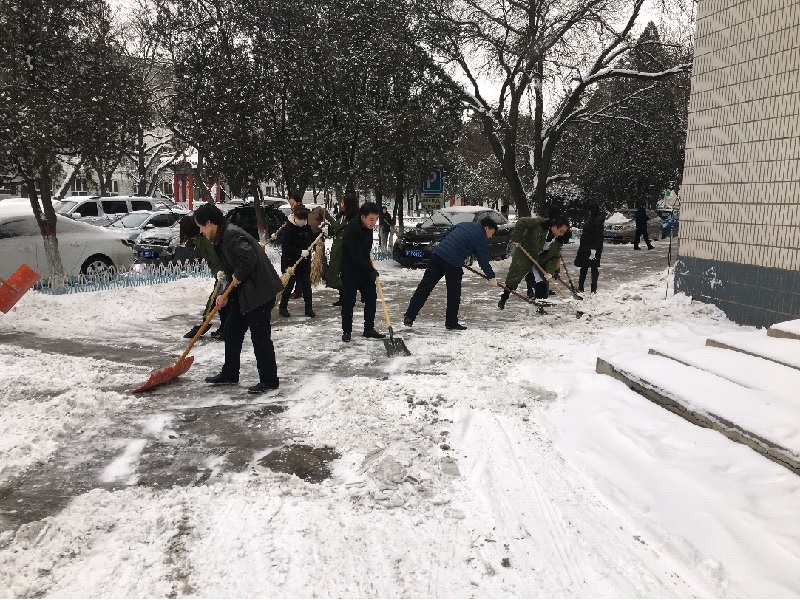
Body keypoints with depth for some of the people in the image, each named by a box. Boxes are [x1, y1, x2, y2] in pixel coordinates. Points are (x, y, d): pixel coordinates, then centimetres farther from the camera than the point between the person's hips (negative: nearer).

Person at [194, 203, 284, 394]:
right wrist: (226, 296, 8)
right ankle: (229, 374, 28)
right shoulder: (222, 238, 16)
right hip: (243, 292, 11)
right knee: (232, 329, 16)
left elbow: (249, 257, -32)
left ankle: (269, 380, 3)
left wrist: (238, 277, -16)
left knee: (259, 335, -6)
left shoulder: (231, 235, -17)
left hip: (260, 291, -11)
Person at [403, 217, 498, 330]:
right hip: (452, 262, -7)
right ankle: (452, 323, 15)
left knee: (425, 286, 4)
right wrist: (491, 277, 15)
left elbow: (445, 234, 23)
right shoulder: (482, 239, 2)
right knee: (454, 293, 8)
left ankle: (409, 317, 4)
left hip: (437, 253, 7)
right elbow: (484, 261, 5)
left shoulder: (464, 225, 22)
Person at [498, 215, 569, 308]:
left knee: (542, 287, 4)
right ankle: (503, 299, 14)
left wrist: (549, 271, -16)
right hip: (523, 256, -5)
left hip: (540, 263, 6)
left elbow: (555, 257, -3)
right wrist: (517, 239, -23)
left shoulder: (558, 241, -5)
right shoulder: (539, 224, -24)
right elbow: (521, 222, -20)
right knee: (514, 278, -2)